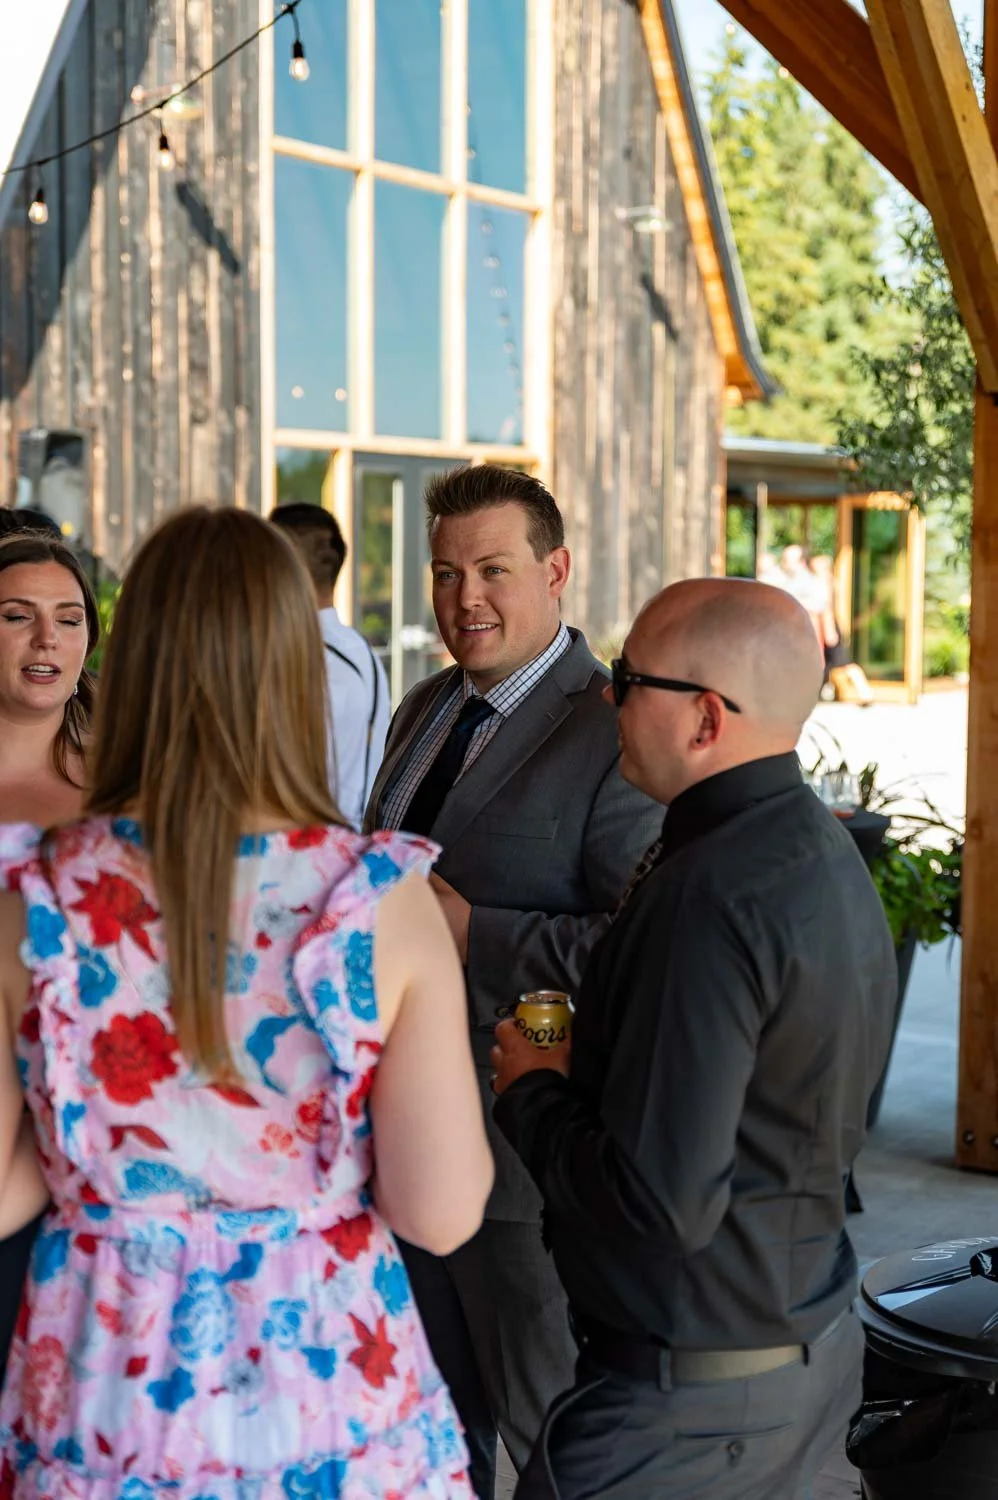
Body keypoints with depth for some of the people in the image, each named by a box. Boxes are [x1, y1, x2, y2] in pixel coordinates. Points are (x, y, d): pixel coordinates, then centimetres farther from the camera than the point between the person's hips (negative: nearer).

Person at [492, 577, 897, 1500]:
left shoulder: (708, 896, -26)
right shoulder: (824, 852, 6)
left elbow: (663, 1202, -27)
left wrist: (532, 1092, -10)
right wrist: (586, 1068, 9)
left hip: (688, 1404, -9)